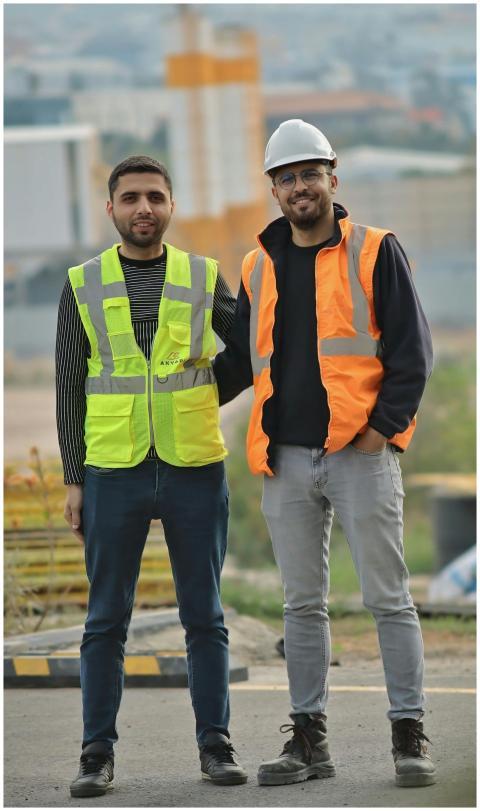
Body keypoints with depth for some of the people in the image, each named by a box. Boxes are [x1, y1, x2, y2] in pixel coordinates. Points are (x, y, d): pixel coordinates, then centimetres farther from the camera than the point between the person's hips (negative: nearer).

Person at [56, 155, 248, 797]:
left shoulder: (205, 280, 4)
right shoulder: (83, 287, 4)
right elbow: (71, 389, 5)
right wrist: (73, 480, 1)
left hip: (196, 472, 0)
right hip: (114, 474, 0)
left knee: (204, 615, 4)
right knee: (106, 618, 2)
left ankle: (215, 745, 11)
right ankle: (98, 755, 7)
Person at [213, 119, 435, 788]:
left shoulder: (375, 253, 0)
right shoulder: (260, 267, 13)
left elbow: (411, 351, -3)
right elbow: (239, 360, 19)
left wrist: (384, 426, -12)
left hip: (361, 455, -5)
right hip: (286, 459, 5)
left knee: (388, 598, -2)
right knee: (302, 605, 8)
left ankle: (409, 737, 2)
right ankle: (309, 739, 13)